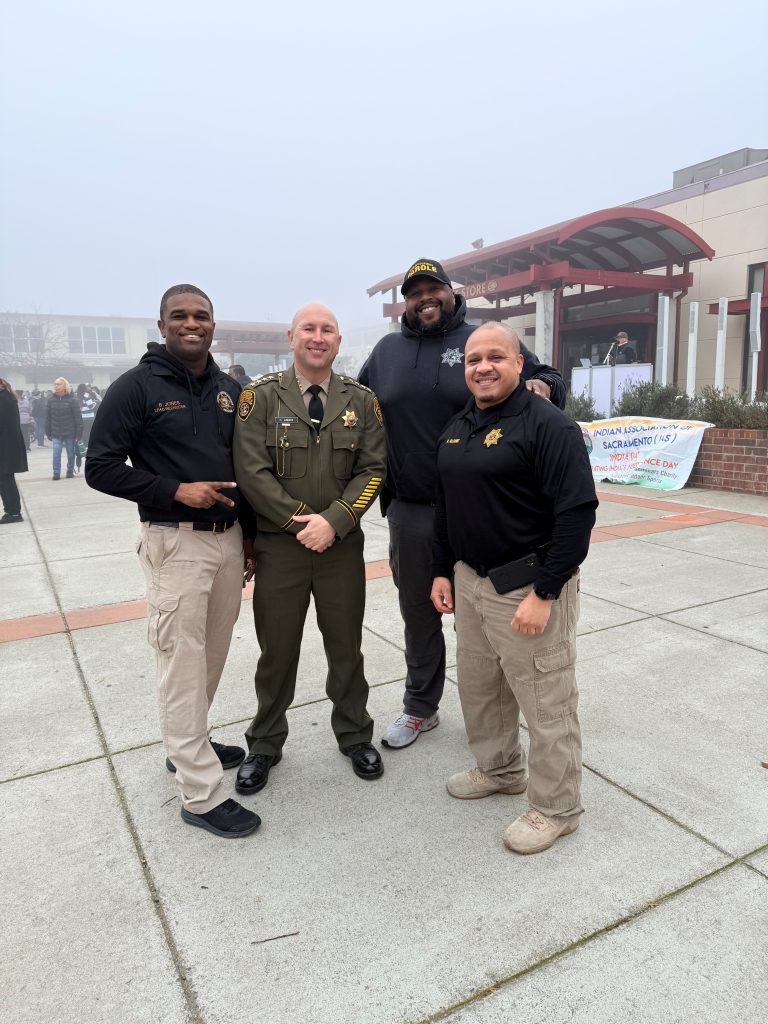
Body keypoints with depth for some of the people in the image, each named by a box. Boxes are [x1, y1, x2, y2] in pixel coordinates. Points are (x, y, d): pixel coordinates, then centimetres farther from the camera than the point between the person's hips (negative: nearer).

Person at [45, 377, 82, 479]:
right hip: (56, 433, 2)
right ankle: (56, 472, 2)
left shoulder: (72, 400, -8)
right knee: (56, 453, -4)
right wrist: (48, 432, 4)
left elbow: (78, 417, -9)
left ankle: (70, 471, 23)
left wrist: (79, 432, -12)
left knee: (71, 453, 9)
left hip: (70, 433, -2)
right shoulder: (51, 400, 2)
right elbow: (48, 417, 5)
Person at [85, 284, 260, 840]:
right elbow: (101, 468, -8)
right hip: (175, 543, -6)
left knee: (213, 654, 16)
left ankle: (188, 745, 37)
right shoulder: (137, 387, -6)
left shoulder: (230, 389, 10)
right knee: (184, 664, -1)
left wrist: (250, 533, 14)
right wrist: (176, 491, -17)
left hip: (229, 538, 6)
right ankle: (202, 794, 10)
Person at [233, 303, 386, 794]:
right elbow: (252, 471, -10)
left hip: (343, 545, 2)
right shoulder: (261, 396, -4)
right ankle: (265, 743, 32)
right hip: (278, 545, -1)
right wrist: (300, 521, -14)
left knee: (346, 646, 15)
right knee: (277, 650, 11)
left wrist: (332, 521, -14)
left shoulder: (361, 400, 3)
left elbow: (372, 469, -2)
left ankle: (354, 734, 36)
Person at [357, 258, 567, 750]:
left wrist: (544, 386, -18)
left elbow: (547, 376, 5)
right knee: (419, 613, 16)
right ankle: (421, 707, 35)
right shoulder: (387, 351, 12)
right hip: (409, 511, 4)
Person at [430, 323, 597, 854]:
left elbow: (578, 513, -19)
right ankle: (500, 770, 44)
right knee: (479, 689, 21)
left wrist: (544, 593, -21)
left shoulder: (548, 425, -15)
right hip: (470, 580, 8)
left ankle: (557, 808, 26)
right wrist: (442, 570, 14)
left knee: (546, 703, 5)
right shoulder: (457, 428, 10)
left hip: (528, 586, -8)